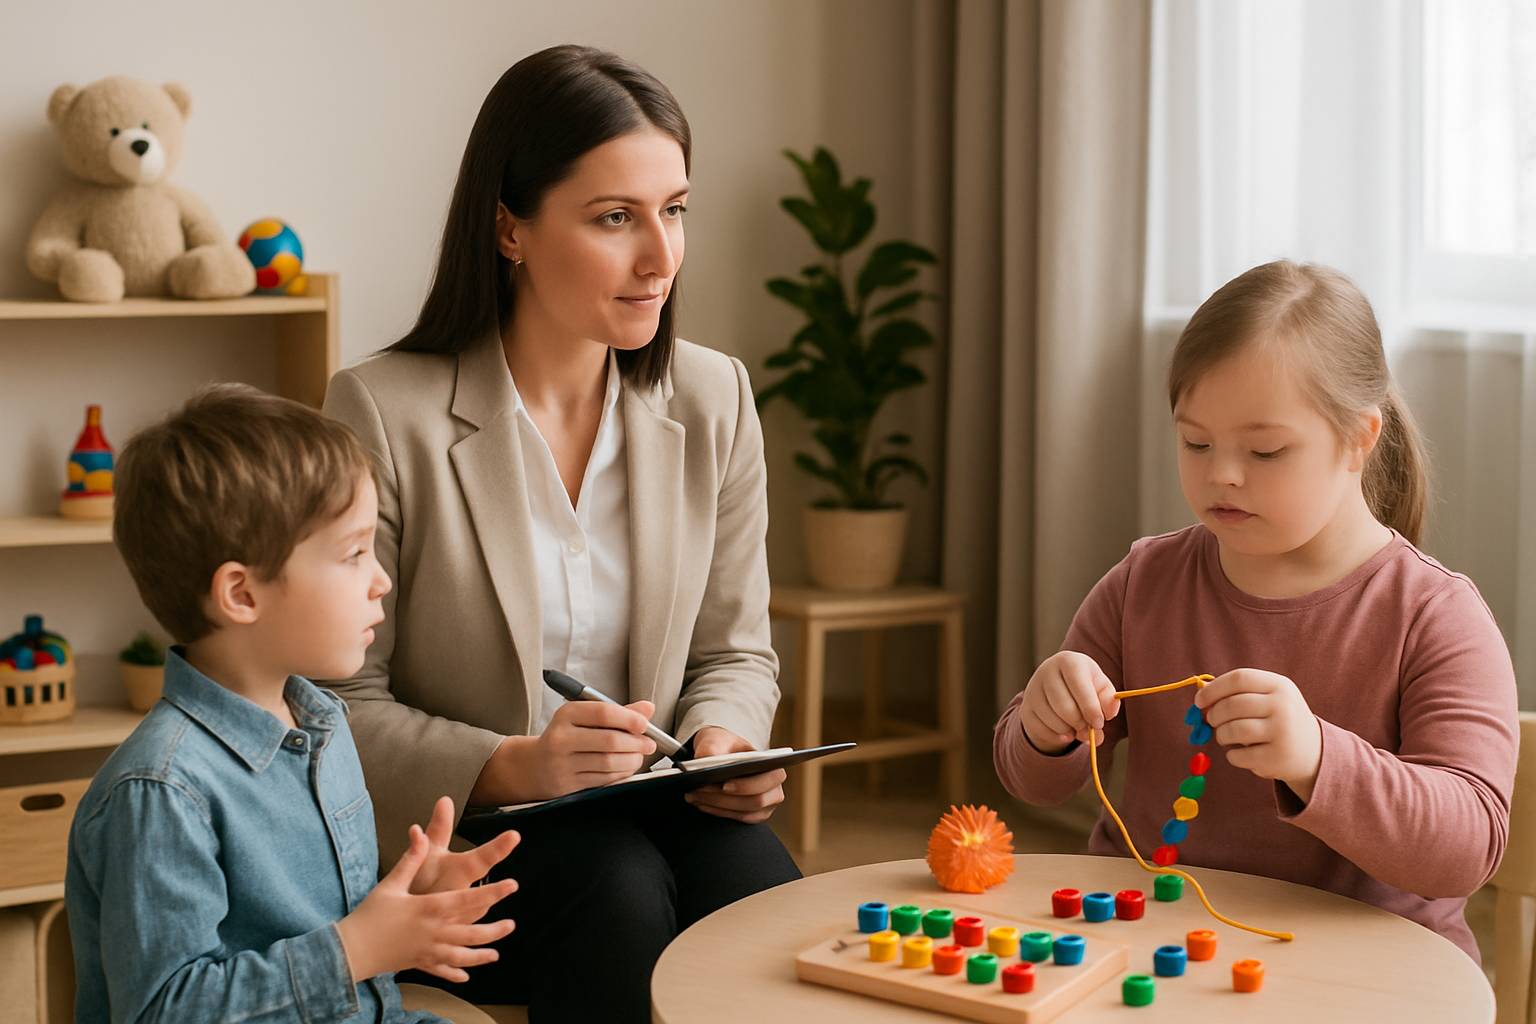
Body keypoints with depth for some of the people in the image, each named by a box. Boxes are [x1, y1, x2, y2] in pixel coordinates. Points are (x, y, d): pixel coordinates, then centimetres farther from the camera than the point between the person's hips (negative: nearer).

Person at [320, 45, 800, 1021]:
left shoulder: (713, 400, 3)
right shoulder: (383, 415, -11)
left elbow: (733, 651, 11)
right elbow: (343, 704, -8)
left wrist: (721, 741, -11)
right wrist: (509, 768, -24)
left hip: (653, 807, 3)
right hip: (451, 835, -3)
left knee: (761, 897, -28)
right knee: (616, 889, -33)